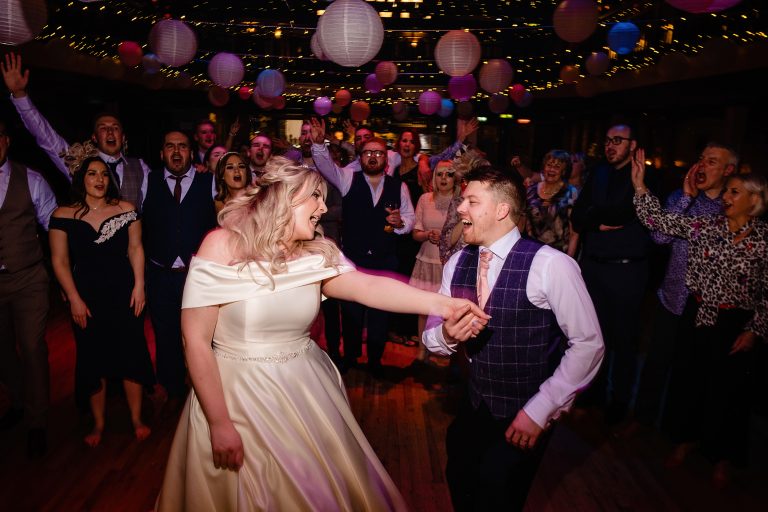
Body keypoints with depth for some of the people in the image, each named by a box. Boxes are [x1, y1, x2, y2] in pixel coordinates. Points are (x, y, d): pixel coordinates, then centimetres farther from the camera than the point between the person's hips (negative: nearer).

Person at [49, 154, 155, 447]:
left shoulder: (125, 209, 1)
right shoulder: (63, 215, -1)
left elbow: (135, 249, 2)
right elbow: (60, 260, 0)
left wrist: (139, 285, -6)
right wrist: (74, 299, -5)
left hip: (124, 294, 0)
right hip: (86, 297, 0)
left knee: (131, 356, 4)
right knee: (93, 360, 10)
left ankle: (136, 419, 20)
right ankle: (98, 423, 27)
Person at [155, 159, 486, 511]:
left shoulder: (317, 255, -2)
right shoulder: (223, 246, -13)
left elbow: (367, 287, -21)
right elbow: (196, 341, -14)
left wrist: (440, 304, -36)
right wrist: (219, 424, -15)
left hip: (306, 390, 4)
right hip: (238, 393, -3)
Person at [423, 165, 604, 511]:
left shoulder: (551, 266, -21)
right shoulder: (456, 264, -3)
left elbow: (588, 345, -15)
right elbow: (431, 337, 1)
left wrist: (540, 410, -16)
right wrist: (446, 335, -22)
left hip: (526, 417, -4)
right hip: (475, 408, 5)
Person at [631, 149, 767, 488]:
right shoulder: (705, 226, -1)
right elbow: (659, 220, -8)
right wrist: (639, 185, -15)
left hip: (734, 325, -2)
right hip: (696, 317, 3)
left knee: (726, 389, 11)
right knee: (686, 379, 13)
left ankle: (723, 458, 33)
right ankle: (686, 439, 38)